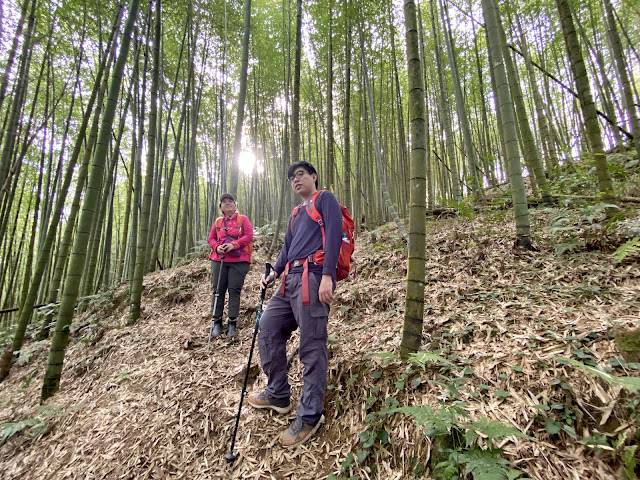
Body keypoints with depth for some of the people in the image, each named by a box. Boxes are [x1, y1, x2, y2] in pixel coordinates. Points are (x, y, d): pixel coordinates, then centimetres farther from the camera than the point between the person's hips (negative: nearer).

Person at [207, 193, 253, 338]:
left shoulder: (243, 219, 7)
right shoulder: (218, 221, 16)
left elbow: (249, 236, -3)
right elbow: (211, 238, 17)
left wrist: (234, 244, -16)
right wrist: (217, 247, -5)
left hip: (239, 261, -3)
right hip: (219, 260, 3)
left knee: (234, 290, -3)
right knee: (218, 290, 3)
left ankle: (232, 323, 5)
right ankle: (217, 322, 12)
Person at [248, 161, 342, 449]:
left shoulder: (325, 199, 5)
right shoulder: (296, 213, 29)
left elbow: (333, 235, -9)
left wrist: (327, 276, -20)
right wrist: (275, 272, 10)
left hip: (313, 277, -9)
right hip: (291, 279, 9)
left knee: (312, 347, -4)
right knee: (268, 329, 10)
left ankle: (309, 416, 10)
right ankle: (278, 395, 26)